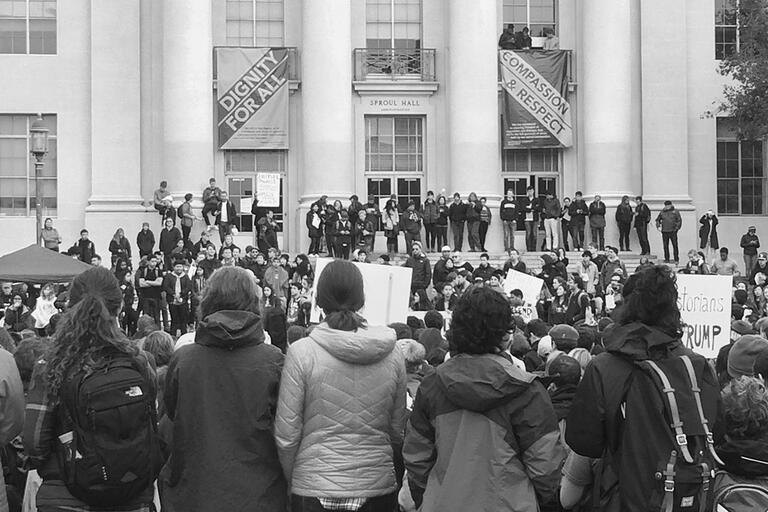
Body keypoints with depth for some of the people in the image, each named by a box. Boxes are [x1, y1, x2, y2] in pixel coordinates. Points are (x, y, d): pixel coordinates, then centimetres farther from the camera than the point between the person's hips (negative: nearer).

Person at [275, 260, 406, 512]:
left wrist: (292, 481, 8)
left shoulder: (301, 352, -10)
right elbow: (398, 432, 5)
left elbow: (286, 436, -7)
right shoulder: (393, 356, -2)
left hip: (314, 489, -2)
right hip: (378, 486, 2)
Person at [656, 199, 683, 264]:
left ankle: (676, 259, 0)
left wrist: (677, 227, -7)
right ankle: (666, 259, 12)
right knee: (665, 246, 5)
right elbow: (657, 220, 21)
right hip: (664, 232, 3)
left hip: (673, 231, -3)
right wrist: (658, 226, 6)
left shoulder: (675, 212, 3)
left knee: (675, 246, -4)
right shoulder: (662, 212, 11)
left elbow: (679, 220, 2)